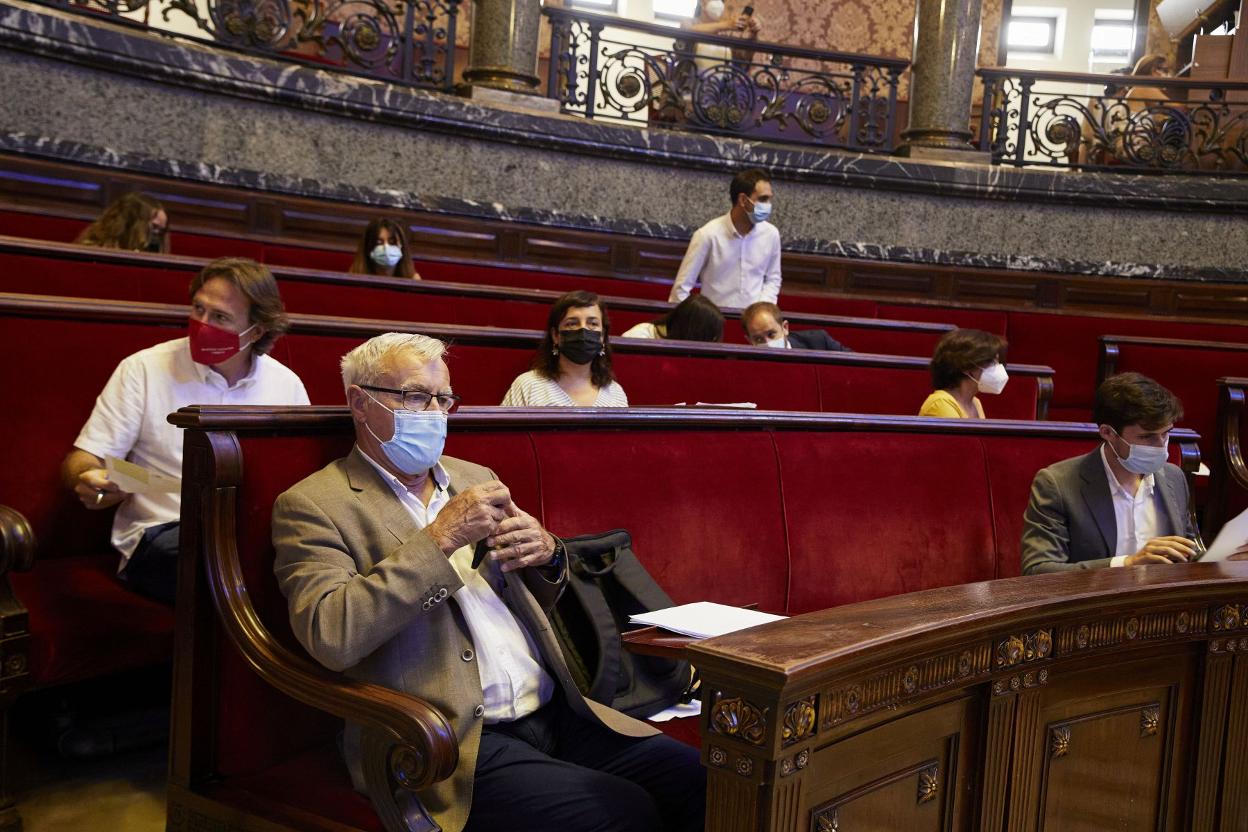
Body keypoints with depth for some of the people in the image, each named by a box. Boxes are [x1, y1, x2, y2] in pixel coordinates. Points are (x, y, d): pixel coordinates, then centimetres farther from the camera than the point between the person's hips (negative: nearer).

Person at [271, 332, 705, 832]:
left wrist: (546, 553, 0)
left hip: (555, 714, 6)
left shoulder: (474, 479, 18)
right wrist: (440, 538, -18)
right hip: (457, 744, -6)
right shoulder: (312, 505, -2)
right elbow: (330, 636, -18)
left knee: (697, 780, -13)